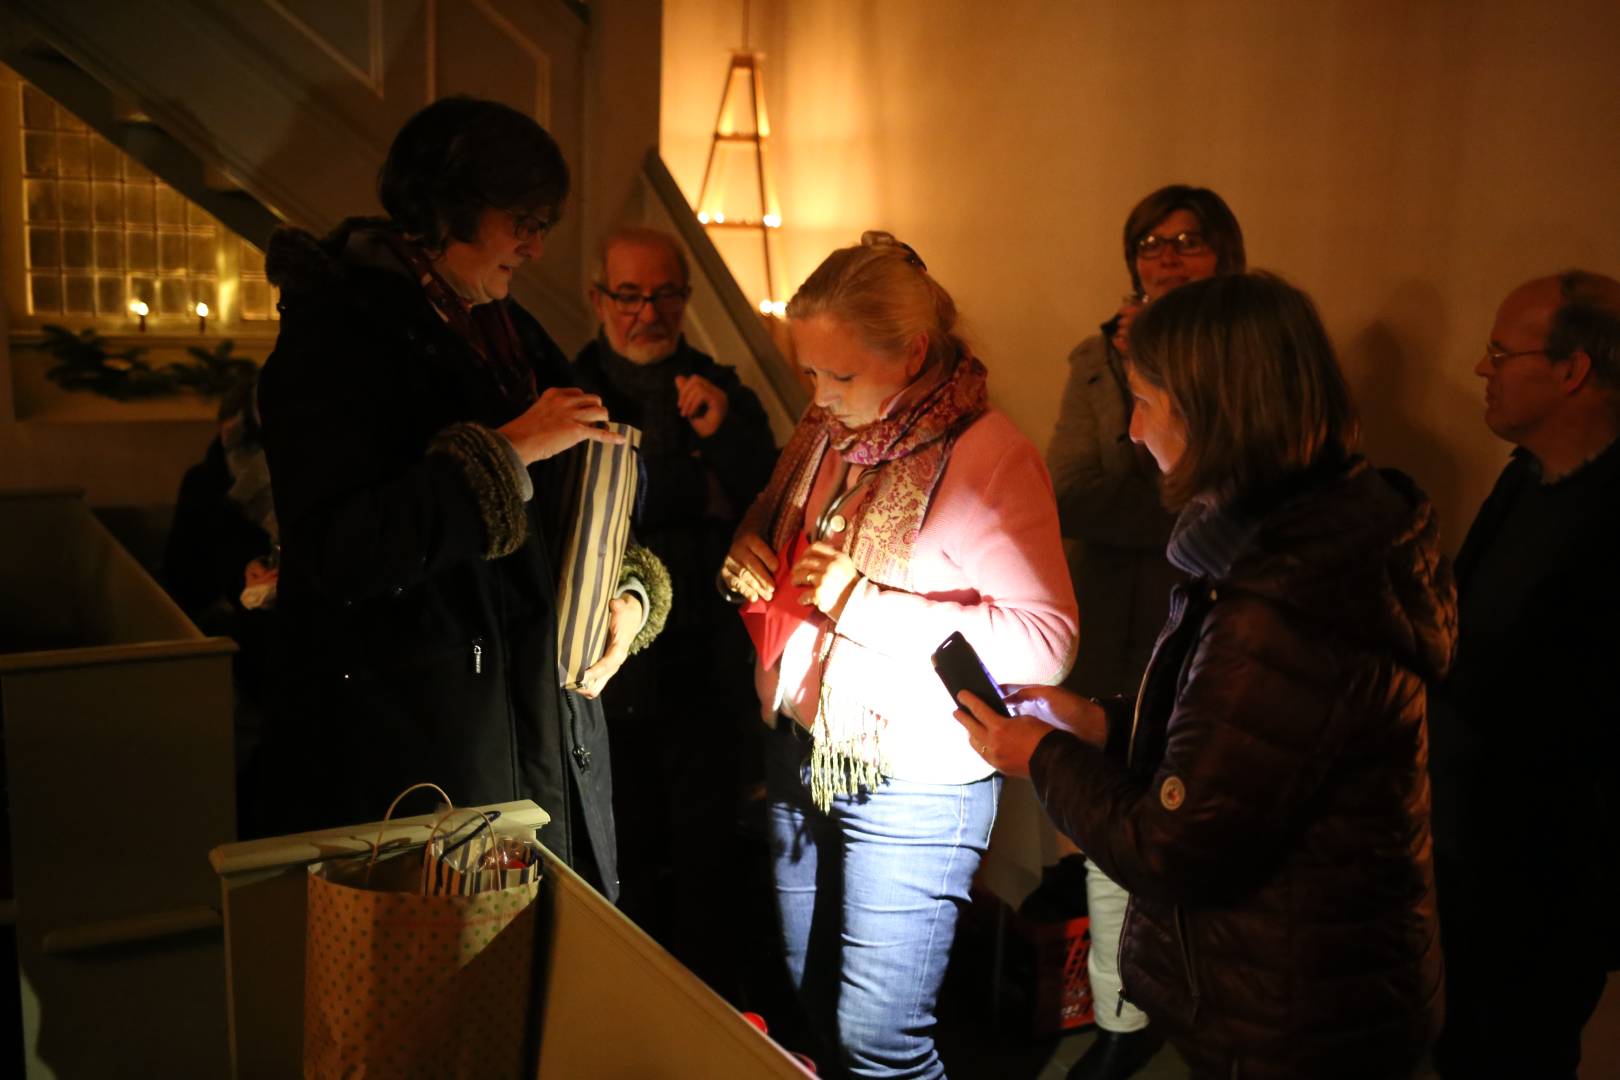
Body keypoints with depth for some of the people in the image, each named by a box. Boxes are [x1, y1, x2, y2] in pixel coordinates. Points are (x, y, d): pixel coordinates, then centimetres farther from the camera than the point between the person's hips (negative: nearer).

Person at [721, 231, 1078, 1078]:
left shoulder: (990, 456, -17)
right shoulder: (825, 431, 4)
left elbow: (1046, 642, -23)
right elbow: (771, 545, 21)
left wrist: (867, 603, -25)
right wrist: (750, 566, -4)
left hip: (912, 785, -7)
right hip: (802, 754, 7)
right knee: (812, 1007, 18)